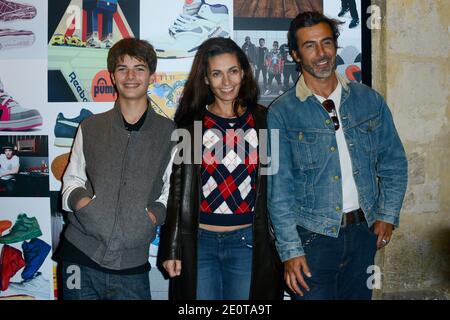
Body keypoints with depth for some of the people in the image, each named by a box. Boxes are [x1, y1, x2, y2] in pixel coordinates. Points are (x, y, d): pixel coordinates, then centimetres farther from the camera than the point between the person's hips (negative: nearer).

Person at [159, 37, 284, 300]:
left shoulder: (263, 120, 4)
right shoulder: (190, 124, 1)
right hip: (199, 240, 0)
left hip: (247, 241, 1)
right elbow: (177, 187, 2)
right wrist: (172, 249, -1)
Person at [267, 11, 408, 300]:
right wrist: (290, 250, -12)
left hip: (364, 231, 4)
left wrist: (388, 215, -1)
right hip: (314, 235, -3)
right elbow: (279, 187, -9)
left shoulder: (369, 100, 3)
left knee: (359, 296, 16)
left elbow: (393, 163, 9)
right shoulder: (282, 113, -7)